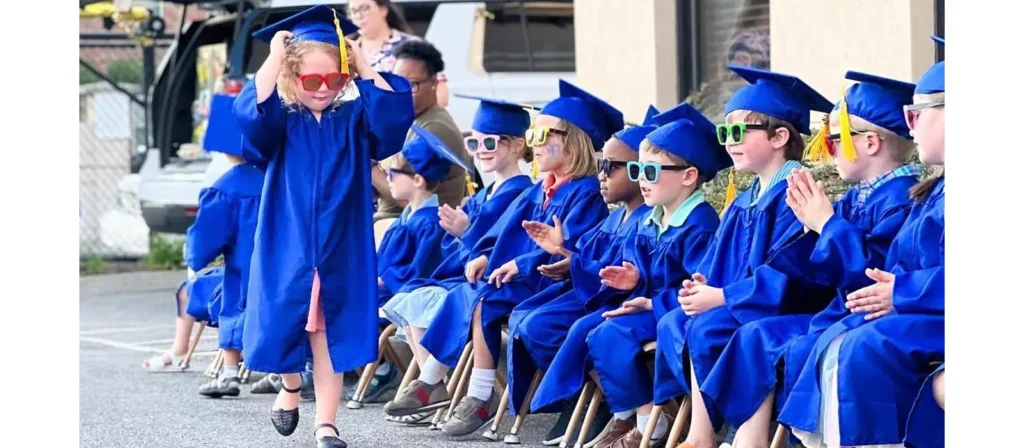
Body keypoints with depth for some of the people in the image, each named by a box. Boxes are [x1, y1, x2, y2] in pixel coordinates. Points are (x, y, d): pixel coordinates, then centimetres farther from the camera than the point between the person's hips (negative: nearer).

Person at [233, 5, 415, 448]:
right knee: (285, 324, 4)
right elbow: (251, 111, -23)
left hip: (339, 250, 1)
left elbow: (394, 113, -13)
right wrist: (275, 57, -21)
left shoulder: (353, 120, 4)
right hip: (288, 248, -1)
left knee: (329, 336, 1)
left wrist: (363, 65, -9)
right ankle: (290, 386, 35)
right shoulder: (281, 121, -1)